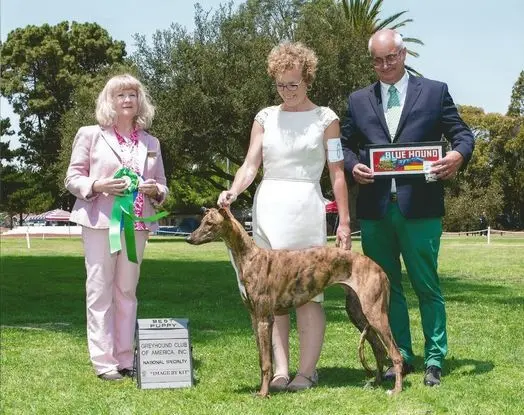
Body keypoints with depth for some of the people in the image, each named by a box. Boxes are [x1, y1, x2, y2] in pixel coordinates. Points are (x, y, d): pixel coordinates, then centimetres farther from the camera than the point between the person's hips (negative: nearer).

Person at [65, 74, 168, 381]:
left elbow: (162, 186, 19)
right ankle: (103, 360, 0)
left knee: (127, 291, 6)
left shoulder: (151, 143, 15)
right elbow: (73, 178, 3)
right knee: (100, 289, -4)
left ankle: (125, 358, 11)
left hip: (136, 224, 4)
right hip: (100, 222, -3)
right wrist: (97, 186, -15)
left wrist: (155, 190, -4)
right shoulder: (90, 135, 5)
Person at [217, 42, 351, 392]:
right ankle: (281, 370, 7)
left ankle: (308, 370, 3)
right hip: (268, 207, 4)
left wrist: (344, 221, -2)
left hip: (305, 208, -3)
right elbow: (251, 165, 5)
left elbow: (337, 173, 2)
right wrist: (232, 192, -15)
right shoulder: (266, 117, 10)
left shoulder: (325, 118, 3)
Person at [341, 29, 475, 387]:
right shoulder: (359, 100, 13)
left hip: (419, 206, -3)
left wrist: (459, 154, -17)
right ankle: (400, 356, 19)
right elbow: (345, 145, 15)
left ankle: (434, 360, 9)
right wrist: (353, 166, -6)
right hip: (374, 208, 3)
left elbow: (462, 133, 5)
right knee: (385, 287, 9)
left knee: (427, 286, 1)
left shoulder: (435, 91, 6)